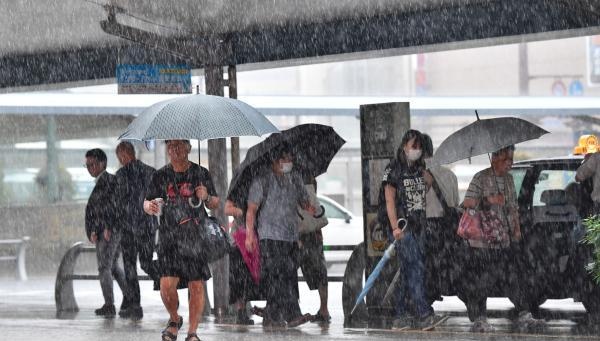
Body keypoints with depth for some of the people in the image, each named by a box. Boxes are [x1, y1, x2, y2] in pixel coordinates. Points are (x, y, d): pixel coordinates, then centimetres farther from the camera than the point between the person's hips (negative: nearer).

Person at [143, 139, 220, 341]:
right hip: (169, 238, 0)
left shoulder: (201, 174, 5)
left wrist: (206, 197, -11)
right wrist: (150, 207, -13)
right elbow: (147, 203, 10)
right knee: (167, 286, -9)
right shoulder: (160, 176, 6)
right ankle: (174, 320, 20)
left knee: (196, 286, -2)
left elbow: (215, 205, 11)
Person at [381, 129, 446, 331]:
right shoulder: (394, 170, -5)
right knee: (416, 268, -14)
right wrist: (395, 227, -17)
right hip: (403, 227, -7)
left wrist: (423, 224, 13)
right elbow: (390, 200, -10)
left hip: (417, 227, 7)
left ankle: (400, 318, 10)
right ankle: (424, 315, -18)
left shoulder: (420, 170, 15)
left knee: (407, 272, 7)